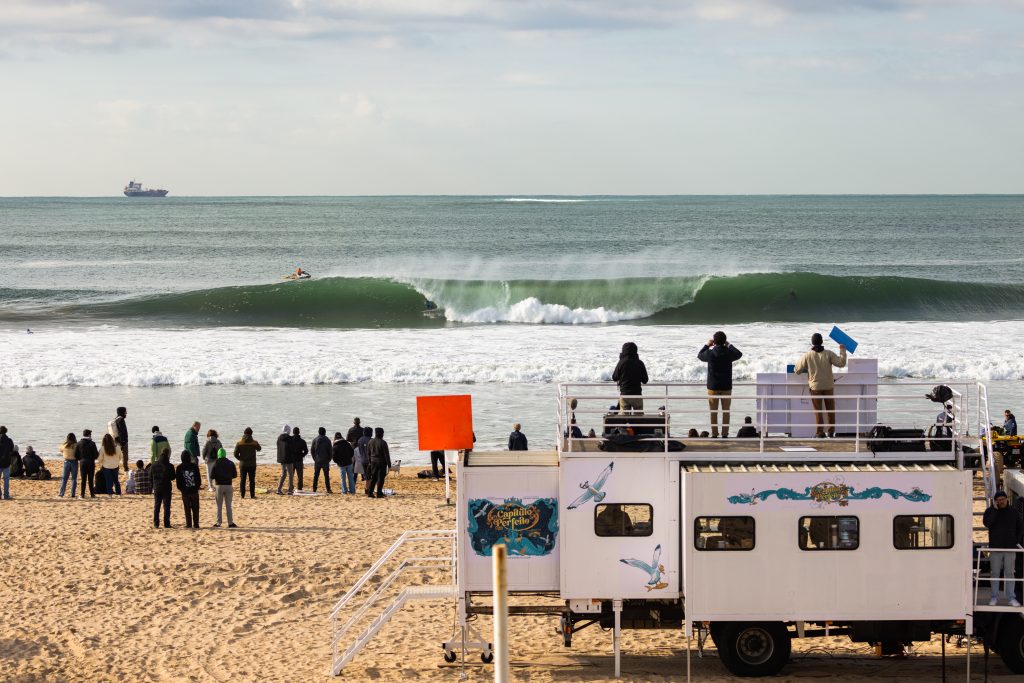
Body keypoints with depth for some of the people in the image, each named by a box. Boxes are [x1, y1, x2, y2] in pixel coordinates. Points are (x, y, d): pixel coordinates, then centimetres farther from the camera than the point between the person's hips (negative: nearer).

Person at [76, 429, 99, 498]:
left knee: (83, 479, 7)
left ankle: (82, 494, 4)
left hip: (82, 462, 2)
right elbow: (96, 455, -10)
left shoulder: (79, 443, -2)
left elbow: (76, 455, -2)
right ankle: (92, 494, 5)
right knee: (91, 479, 4)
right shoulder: (92, 443, -10)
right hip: (91, 463, -2)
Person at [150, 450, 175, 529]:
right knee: (166, 506, 4)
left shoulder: (154, 465, -2)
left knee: (156, 507, 10)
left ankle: (156, 524, 8)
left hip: (156, 488, 3)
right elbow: (173, 477, -6)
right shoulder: (169, 466, -13)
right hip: (166, 489, -3)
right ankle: (166, 524, 1)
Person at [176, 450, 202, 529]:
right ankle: (196, 524, 6)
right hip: (194, 490, 0)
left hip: (185, 491, 0)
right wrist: (198, 486, 14)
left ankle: (189, 524, 3)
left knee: (187, 509, 6)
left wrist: (180, 489, 14)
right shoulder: (194, 466, -4)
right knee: (195, 509, 7)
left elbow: (178, 480, 0)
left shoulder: (179, 468, -4)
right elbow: (199, 478, 0)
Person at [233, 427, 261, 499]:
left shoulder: (239, 443, -5)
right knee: (252, 480, 4)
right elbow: (259, 449, 14)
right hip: (252, 464, -1)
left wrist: (240, 459, 10)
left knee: (242, 479, 7)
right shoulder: (254, 442, -6)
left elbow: (236, 454, -6)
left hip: (243, 464, 1)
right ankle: (252, 495, 3)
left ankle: (242, 494, 6)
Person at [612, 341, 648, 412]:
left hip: (624, 395, -1)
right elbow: (645, 380, 3)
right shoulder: (640, 363, -3)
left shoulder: (622, 363, -7)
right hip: (637, 395, 1)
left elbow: (614, 378, 2)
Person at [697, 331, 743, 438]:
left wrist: (707, 345, 20)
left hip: (713, 386, -1)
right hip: (726, 387, 1)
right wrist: (729, 345, 26)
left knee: (713, 412, 6)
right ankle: (725, 434, 7)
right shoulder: (729, 353, -8)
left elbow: (699, 356, 11)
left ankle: (714, 434, 4)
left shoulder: (710, 353, -11)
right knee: (726, 412, 8)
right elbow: (739, 354, 16)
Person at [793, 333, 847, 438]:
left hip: (815, 386, -1)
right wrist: (842, 351, 5)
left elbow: (797, 370, -2)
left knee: (818, 410, 5)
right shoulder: (828, 354, -6)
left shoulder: (807, 355, -7)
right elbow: (841, 363, -7)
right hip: (828, 386, 1)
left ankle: (820, 432, 3)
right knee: (830, 409, 12)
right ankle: (831, 431, 15)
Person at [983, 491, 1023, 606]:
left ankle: (1011, 598, 4)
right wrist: (995, 509, -17)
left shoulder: (1013, 512, 8)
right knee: (994, 573, 2)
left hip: (1010, 548, 1)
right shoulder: (990, 511, 1)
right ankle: (995, 597, 8)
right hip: (995, 548, -1)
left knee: (1009, 573, 2)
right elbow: (987, 523, -18)